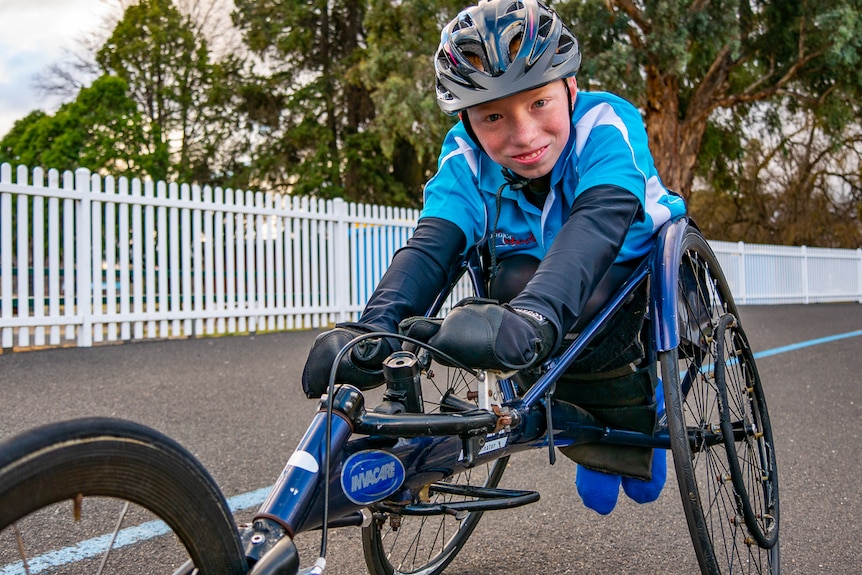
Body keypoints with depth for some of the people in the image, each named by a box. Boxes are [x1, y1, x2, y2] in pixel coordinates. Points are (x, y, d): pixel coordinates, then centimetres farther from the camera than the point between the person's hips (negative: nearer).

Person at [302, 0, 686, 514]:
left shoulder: (607, 123, -30)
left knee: (591, 298, -33)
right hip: (535, 279, 3)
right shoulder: (466, 156, -20)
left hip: (639, 268, -2)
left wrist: (535, 319, -68)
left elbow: (598, 220, -49)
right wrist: (376, 326, -56)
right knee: (514, 280, -30)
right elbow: (432, 244, -35)